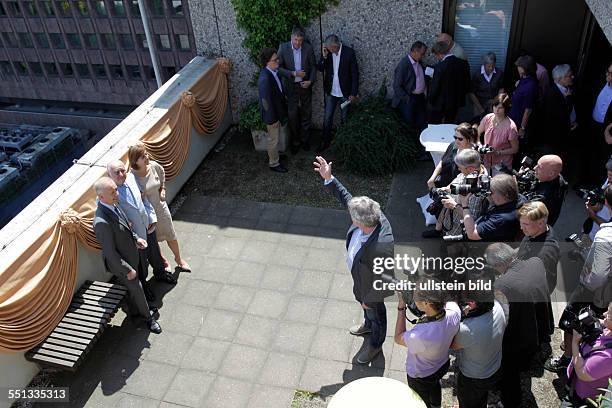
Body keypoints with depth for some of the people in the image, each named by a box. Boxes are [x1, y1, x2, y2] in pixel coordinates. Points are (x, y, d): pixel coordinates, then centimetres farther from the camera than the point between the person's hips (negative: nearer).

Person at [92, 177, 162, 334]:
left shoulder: (112, 204, -11)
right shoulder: (101, 222, -38)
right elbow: (110, 253, -28)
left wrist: (135, 238, 0)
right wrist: (128, 270, -19)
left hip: (130, 255, 8)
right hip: (120, 263, -8)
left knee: (132, 287, 29)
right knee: (136, 289, 14)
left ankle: (137, 310, 55)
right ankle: (148, 318, 38)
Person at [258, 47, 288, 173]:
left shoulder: (274, 72, -4)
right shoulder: (265, 79, -33)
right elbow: (266, 101, -27)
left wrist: (282, 111, 15)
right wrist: (273, 118, -19)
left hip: (278, 110, 8)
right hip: (272, 115, -8)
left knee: (275, 137, 26)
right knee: (273, 139, 10)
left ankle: (273, 154, 47)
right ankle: (274, 163, 28)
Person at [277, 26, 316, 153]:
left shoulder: (308, 48, -8)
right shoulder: (283, 48, -11)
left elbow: (313, 66, 0)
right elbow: (279, 67, -10)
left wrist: (311, 80, -15)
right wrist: (293, 73, -21)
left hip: (305, 85, 1)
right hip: (291, 86, -1)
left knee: (306, 114, 12)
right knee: (292, 115, 6)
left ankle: (305, 139, 30)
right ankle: (295, 141, 23)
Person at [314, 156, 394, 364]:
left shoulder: (380, 247, -47)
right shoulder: (374, 214, -27)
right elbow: (347, 198, -10)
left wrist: (369, 299, -16)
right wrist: (329, 179, -16)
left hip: (371, 286, -7)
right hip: (360, 277, 7)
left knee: (375, 313, 24)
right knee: (363, 303, 36)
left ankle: (376, 344, 55)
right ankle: (368, 324, 68)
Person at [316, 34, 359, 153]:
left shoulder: (349, 52, -16)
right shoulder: (326, 51, -7)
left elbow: (355, 73, -12)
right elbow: (320, 69, -4)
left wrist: (354, 93, -12)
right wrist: (324, 56, -22)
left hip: (345, 92, -3)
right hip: (331, 92, 3)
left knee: (345, 118, 13)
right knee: (327, 118, 11)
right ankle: (325, 141, 25)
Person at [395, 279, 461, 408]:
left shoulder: (420, 336, -49)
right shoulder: (454, 310, -33)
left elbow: (398, 338, -24)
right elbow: (449, 300, -5)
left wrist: (401, 307, -26)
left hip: (421, 376, -6)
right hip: (443, 365, 6)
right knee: (435, 385, 39)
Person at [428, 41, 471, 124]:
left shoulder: (440, 66, -22)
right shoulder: (464, 64, -2)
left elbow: (434, 87, -16)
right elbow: (467, 85, 6)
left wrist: (430, 100, -1)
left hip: (439, 105, -6)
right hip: (455, 104, 6)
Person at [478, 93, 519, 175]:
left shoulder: (510, 127, -21)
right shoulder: (487, 118, -9)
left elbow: (515, 149, -11)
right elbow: (477, 134, 9)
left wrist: (498, 152, -21)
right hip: (486, 161, 4)